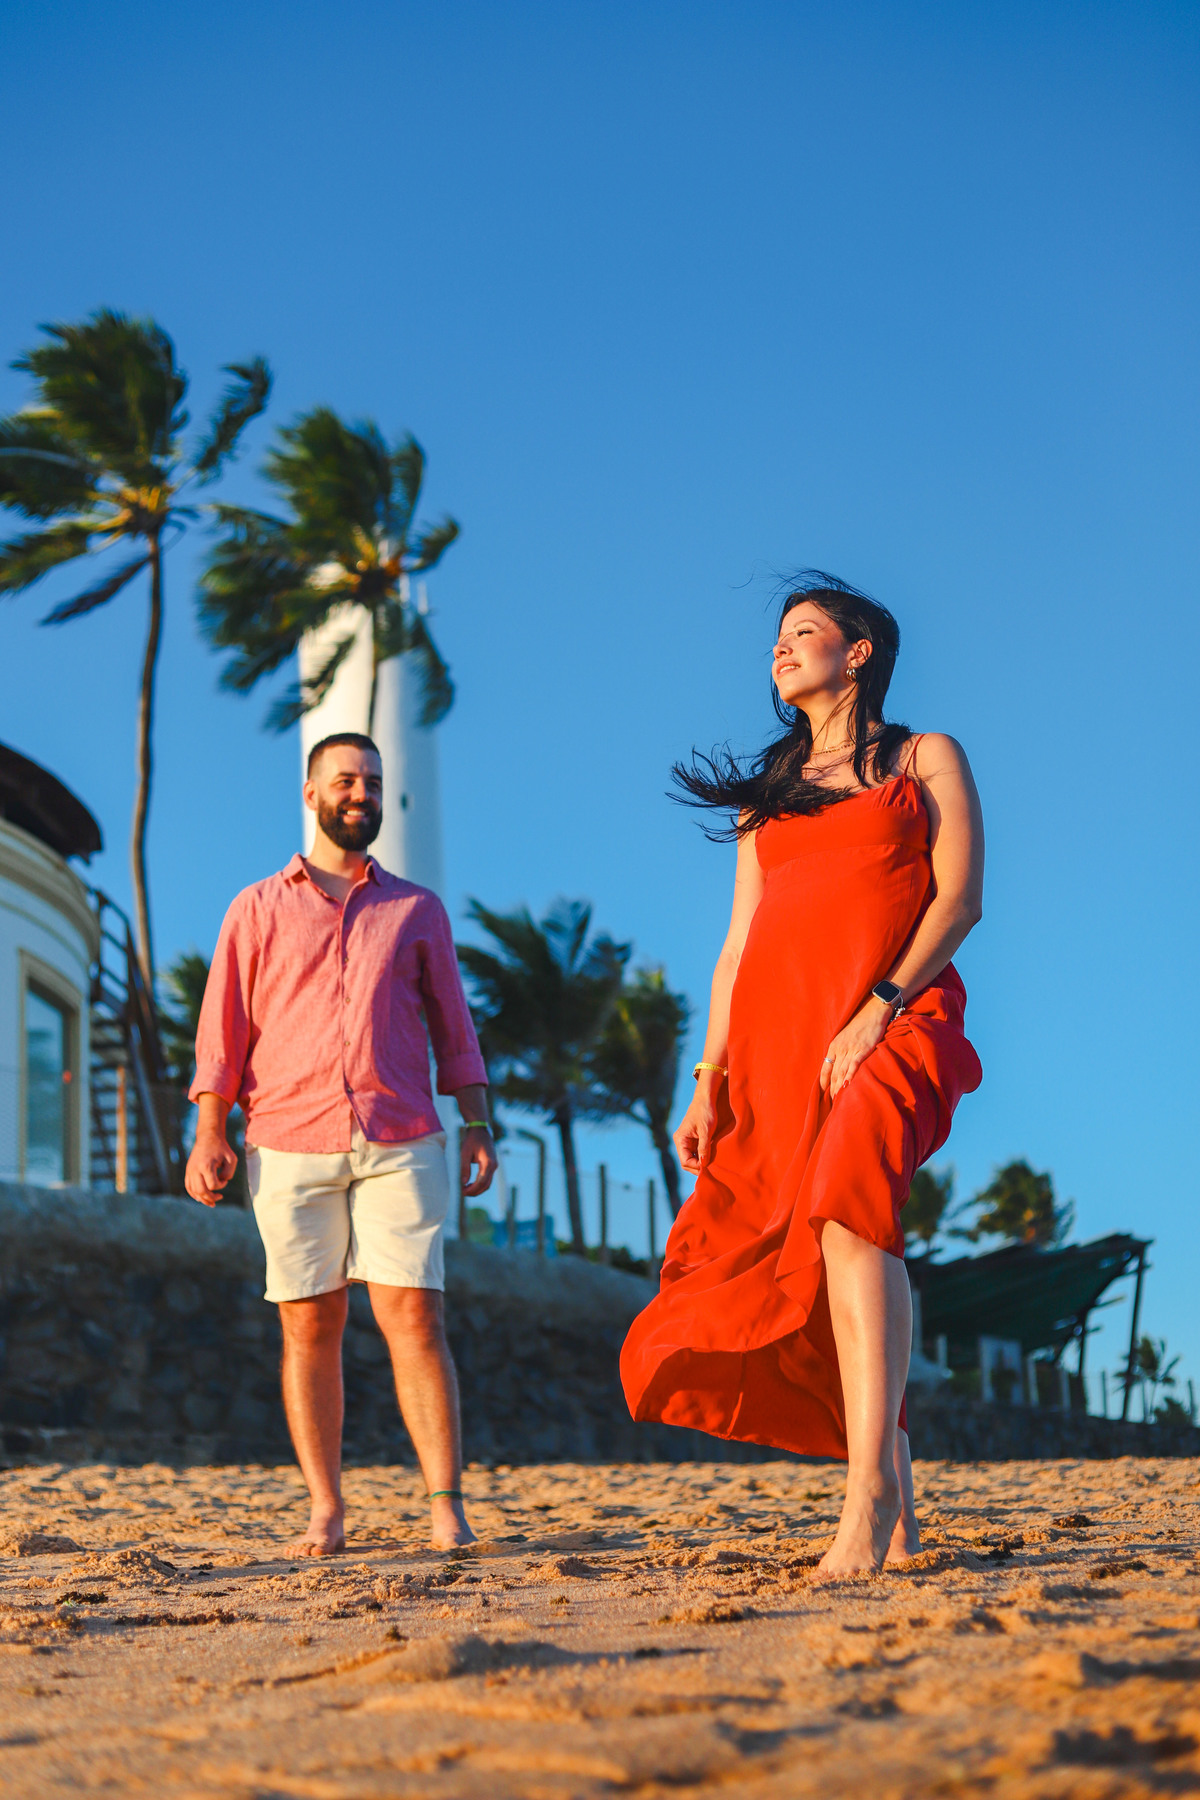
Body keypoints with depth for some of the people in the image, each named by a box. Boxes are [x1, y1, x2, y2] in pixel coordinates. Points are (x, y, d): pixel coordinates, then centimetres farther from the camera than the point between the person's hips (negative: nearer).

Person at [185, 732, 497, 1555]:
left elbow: (453, 1026, 16)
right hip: (290, 1148, 0)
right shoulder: (258, 909, 13)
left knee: (415, 1316, -9)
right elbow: (224, 1027, 10)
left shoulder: (416, 908, 16)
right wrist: (210, 1134, 1)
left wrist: (478, 1124, 6)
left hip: (400, 1146, 0)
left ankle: (447, 1506, -8)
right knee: (309, 1326, 0)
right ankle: (326, 1512, 6)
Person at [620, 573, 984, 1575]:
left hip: (896, 1016, -5)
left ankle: (867, 1490, -36)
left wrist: (880, 1006, -14)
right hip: (777, 1031, 5)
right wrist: (710, 1080, 10)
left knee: (850, 1206, -31)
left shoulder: (926, 760, 13)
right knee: (808, 1265, -4)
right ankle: (897, 1511, 5)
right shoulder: (768, 794, 25)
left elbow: (961, 899, 0)